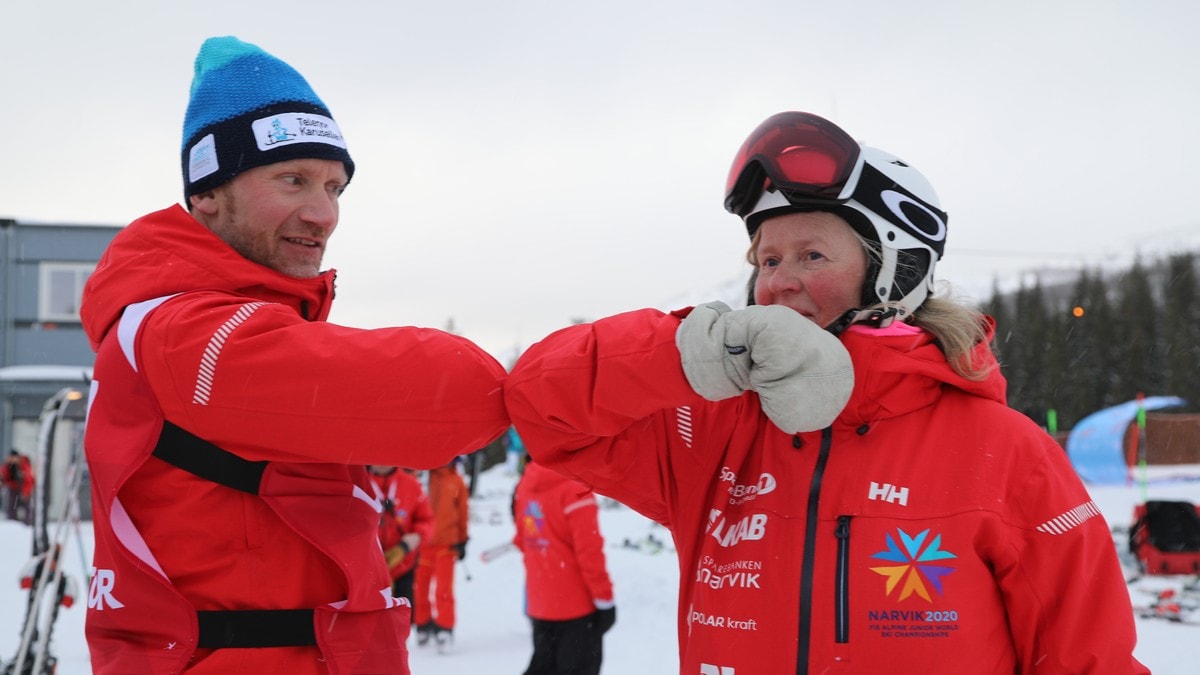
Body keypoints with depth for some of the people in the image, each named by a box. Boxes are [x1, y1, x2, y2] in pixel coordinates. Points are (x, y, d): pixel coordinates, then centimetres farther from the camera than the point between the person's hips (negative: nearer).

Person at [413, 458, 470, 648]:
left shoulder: (457, 481, 4)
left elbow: (463, 511, 10)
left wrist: (463, 540, 10)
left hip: (447, 543, 0)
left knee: (444, 589, -2)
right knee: (421, 588, 7)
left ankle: (444, 627, 5)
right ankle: (423, 625, 21)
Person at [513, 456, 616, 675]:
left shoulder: (525, 485, 4)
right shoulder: (575, 490, -20)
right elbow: (589, 551, -20)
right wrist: (605, 598, -12)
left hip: (539, 604, 7)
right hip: (577, 604, -7)